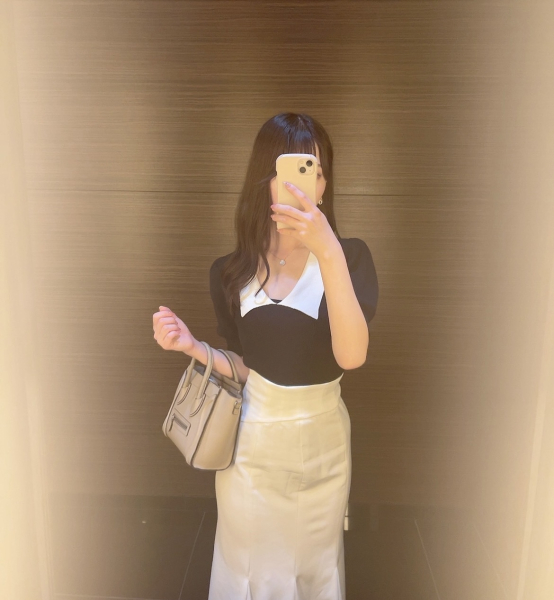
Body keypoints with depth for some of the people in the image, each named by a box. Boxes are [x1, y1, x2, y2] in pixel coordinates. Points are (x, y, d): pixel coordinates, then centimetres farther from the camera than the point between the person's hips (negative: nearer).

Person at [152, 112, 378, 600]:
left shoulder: (350, 255, -13)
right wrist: (191, 345, -15)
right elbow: (242, 368, 3)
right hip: (253, 446, 1)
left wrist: (328, 252, -37)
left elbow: (351, 355, -29)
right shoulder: (231, 272, -6)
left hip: (324, 443, 0)